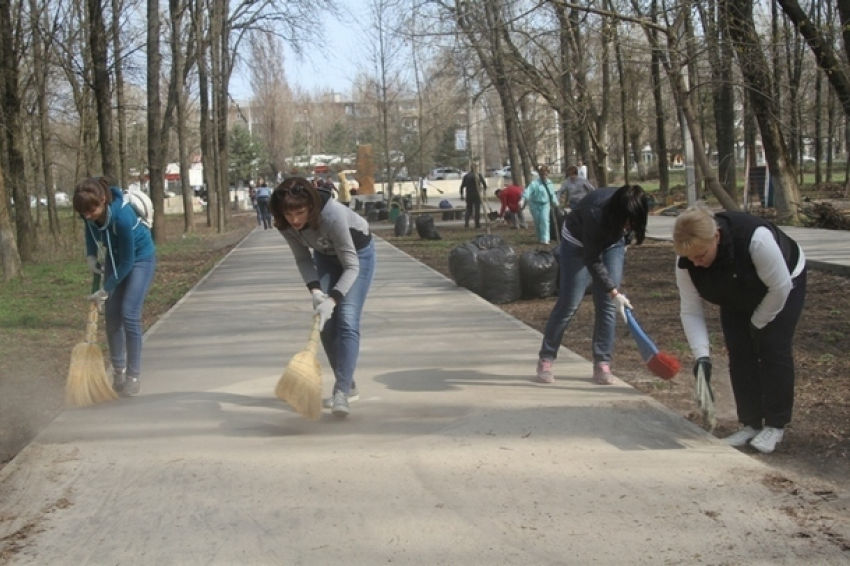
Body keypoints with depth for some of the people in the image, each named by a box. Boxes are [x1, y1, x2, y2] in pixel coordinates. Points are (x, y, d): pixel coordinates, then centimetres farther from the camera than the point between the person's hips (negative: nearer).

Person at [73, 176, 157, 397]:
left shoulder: (122, 216, -39)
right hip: (115, 257, 6)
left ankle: (133, 376, -4)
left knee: (129, 314, -14)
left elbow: (127, 261, -28)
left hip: (140, 257, -6)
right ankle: (118, 370, 16)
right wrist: (91, 255, -8)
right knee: (112, 314, 4)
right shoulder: (92, 211, -22)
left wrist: (106, 290, -22)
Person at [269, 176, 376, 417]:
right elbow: (303, 259, -10)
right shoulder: (285, 224, -24)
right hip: (325, 255, 5)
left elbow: (351, 266, -34)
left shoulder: (332, 215, -40)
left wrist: (332, 299, -44)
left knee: (347, 319, -19)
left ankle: (341, 391, -20)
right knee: (326, 323, -2)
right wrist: (315, 290, -25)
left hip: (357, 252, -5)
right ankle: (348, 384, 12)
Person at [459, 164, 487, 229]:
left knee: (469, 209, 11)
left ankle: (466, 223, -3)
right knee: (477, 209, 4)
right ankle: (477, 224, 3)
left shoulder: (466, 176, 6)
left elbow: (462, 186, 4)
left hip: (469, 195, 3)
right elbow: (484, 183, -12)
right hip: (477, 195, -3)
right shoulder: (478, 175, -3)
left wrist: (461, 195, 10)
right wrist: (484, 190, 3)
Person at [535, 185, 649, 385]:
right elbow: (593, 261, -34)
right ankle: (545, 359, 6)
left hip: (611, 241, 4)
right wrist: (615, 293, -38)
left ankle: (602, 364, -1)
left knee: (607, 303, -6)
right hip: (578, 242, -4)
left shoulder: (631, 212, -27)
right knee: (569, 302, -6)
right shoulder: (595, 213, -42)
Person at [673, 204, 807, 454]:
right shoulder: (685, 262, -28)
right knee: (739, 353, -4)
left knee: (773, 348, -11)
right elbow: (690, 310, -22)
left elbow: (780, 287, -31)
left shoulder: (756, 238, -43)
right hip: (737, 297, 4)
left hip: (783, 284, -4)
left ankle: (775, 426, -1)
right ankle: (750, 424, 7)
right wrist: (701, 356, -32)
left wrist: (757, 324, -20)